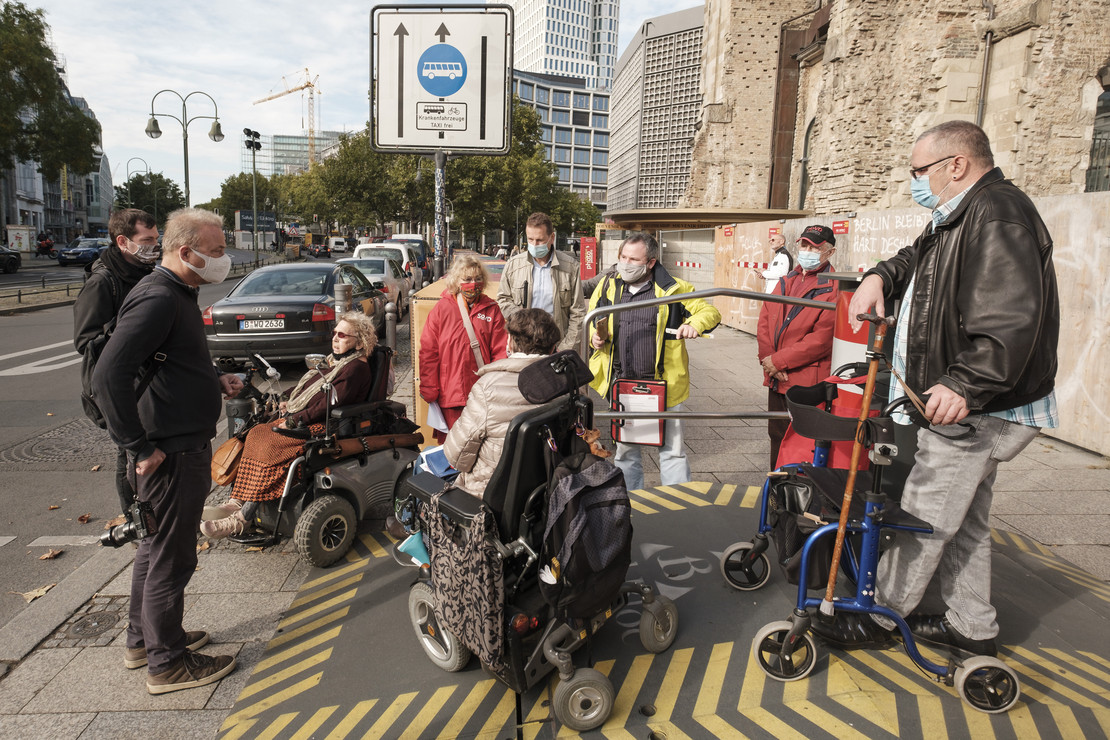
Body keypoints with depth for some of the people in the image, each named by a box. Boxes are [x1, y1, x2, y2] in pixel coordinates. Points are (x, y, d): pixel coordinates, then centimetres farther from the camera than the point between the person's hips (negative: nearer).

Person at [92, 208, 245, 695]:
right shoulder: (157, 298, -21)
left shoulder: (177, 295, 13)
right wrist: (140, 448, -24)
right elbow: (108, 377, -28)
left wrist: (214, 383, 10)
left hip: (185, 447, 11)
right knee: (171, 557, 3)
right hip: (171, 454, -11)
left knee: (156, 546, 22)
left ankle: (144, 639, 39)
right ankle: (167, 663, 19)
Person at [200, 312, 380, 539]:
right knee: (257, 433, -5)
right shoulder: (336, 361, 18)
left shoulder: (356, 368, -13)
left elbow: (330, 404, -20)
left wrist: (294, 421, -17)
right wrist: (291, 403, 10)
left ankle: (241, 519, -20)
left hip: (326, 428, -10)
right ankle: (234, 504, -8)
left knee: (273, 447, -25)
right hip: (305, 420, 10)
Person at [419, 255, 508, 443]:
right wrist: (429, 389, -1)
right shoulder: (442, 308, 1)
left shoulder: (491, 309, 6)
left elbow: (500, 351, 4)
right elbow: (428, 351, 2)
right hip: (450, 393, -1)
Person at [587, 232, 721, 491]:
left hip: (662, 384, -3)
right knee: (625, 450, 16)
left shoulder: (671, 289, -4)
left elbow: (710, 312, 2)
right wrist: (596, 338, -5)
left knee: (672, 450, 7)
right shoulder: (608, 286, 5)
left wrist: (694, 324, -20)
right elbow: (592, 321, 17)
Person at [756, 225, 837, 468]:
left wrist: (778, 360, -15)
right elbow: (764, 322, 10)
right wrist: (767, 359, -6)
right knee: (777, 439, 19)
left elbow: (822, 338, -17)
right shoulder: (786, 282, 14)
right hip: (777, 380, 7)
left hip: (807, 383, -7)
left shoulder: (833, 288, -10)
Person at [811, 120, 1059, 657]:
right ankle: (973, 627, 32)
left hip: (976, 407, -11)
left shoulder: (998, 214, -19)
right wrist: (878, 277, 7)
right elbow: (916, 258, 29)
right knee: (963, 517, 18)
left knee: (924, 515, 0)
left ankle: (879, 617, 15)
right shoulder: (962, 216, 14)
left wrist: (964, 385, -35)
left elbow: (1012, 317, -29)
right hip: (969, 406, 11)